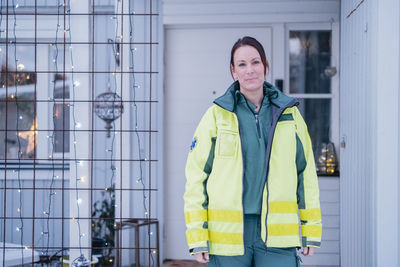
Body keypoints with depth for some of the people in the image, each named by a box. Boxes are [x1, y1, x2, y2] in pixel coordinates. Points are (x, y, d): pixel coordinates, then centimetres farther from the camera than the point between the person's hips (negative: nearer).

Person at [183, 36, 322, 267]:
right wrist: (197, 238, -4)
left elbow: (306, 172, 13)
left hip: (277, 233, 1)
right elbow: (196, 176, 1)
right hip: (227, 232, -1)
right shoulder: (217, 115, 2)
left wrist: (311, 231, 10)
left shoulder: (289, 112, 8)